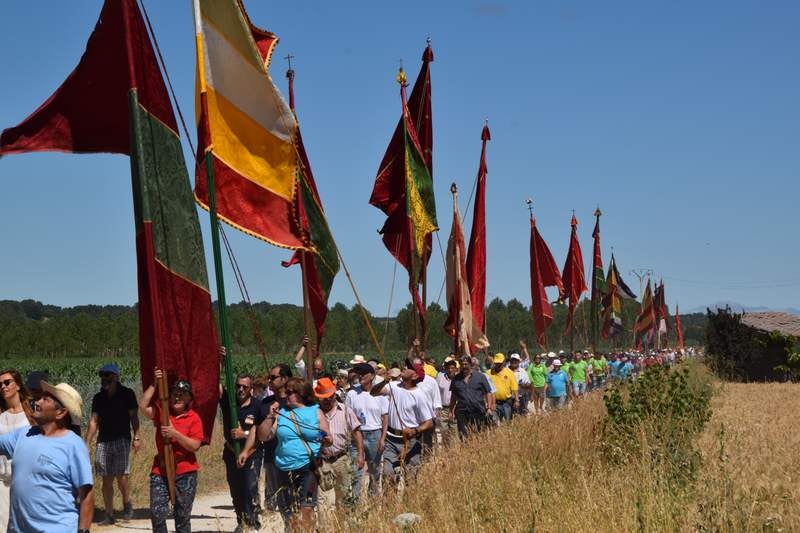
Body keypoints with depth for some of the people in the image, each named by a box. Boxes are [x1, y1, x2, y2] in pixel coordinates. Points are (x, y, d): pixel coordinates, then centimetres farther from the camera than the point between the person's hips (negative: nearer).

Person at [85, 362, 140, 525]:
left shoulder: (127, 394, 2)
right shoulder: (98, 398, 12)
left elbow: (134, 416, -1)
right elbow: (94, 421, 12)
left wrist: (136, 436, -12)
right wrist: (87, 444, 6)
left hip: (122, 440, -4)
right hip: (103, 441, 4)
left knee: (121, 476, -12)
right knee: (106, 480, 3)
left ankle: (127, 504, 14)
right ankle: (109, 515, 9)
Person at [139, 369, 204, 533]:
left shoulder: (194, 418, -3)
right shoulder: (161, 411, 4)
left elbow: (195, 446, -11)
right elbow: (143, 406, -14)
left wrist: (174, 434, -21)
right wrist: (154, 384, -16)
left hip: (185, 472, -1)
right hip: (160, 471, 1)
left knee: (182, 516, 7)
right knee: (157, 513, -6)